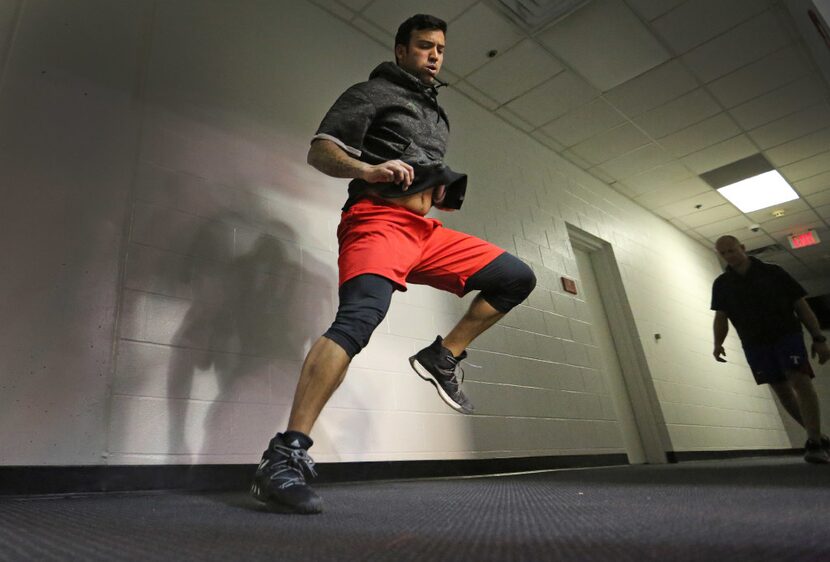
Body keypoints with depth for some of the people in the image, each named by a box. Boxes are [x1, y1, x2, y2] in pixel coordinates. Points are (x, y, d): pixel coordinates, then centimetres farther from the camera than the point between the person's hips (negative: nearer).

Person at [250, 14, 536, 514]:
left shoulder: (438, 113, 32)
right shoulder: (373, 92, 11)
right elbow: (320, 151, 0)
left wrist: (448, 195, 13)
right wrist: (367, 169, -21)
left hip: (427, 230, 8)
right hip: (380, 219, -7)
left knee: (518, 277, 3)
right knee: (361, 316, -32)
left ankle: (442, 358, 3)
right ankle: (286, 457, -32)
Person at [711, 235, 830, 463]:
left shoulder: (773, 272, 1)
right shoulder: (722, 284, 6)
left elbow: (801, 305, 1)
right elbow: (721, 317, 3)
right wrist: (718, 343, -14)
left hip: (787, 334, -2)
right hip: (755, 344, 3)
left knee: (800, 381, -17)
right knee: (782, 390, 6)